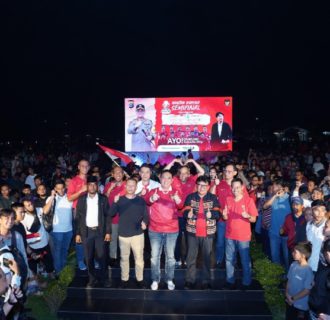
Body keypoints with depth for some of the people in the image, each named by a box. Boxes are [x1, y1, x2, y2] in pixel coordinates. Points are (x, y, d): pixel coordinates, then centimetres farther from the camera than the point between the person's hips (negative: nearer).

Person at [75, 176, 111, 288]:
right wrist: (77, 233, 0)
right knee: (89, 258, 7)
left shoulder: (103, 199, -1)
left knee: (101, 257, 2)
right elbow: (78, 217, 4)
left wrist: (108, 232, -5)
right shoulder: (81, 199, 2)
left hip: (100, 231, -1)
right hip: (86, 232, 1)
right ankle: (92, 279, 20)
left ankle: (104, 279, 16)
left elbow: (108, 216, 0)